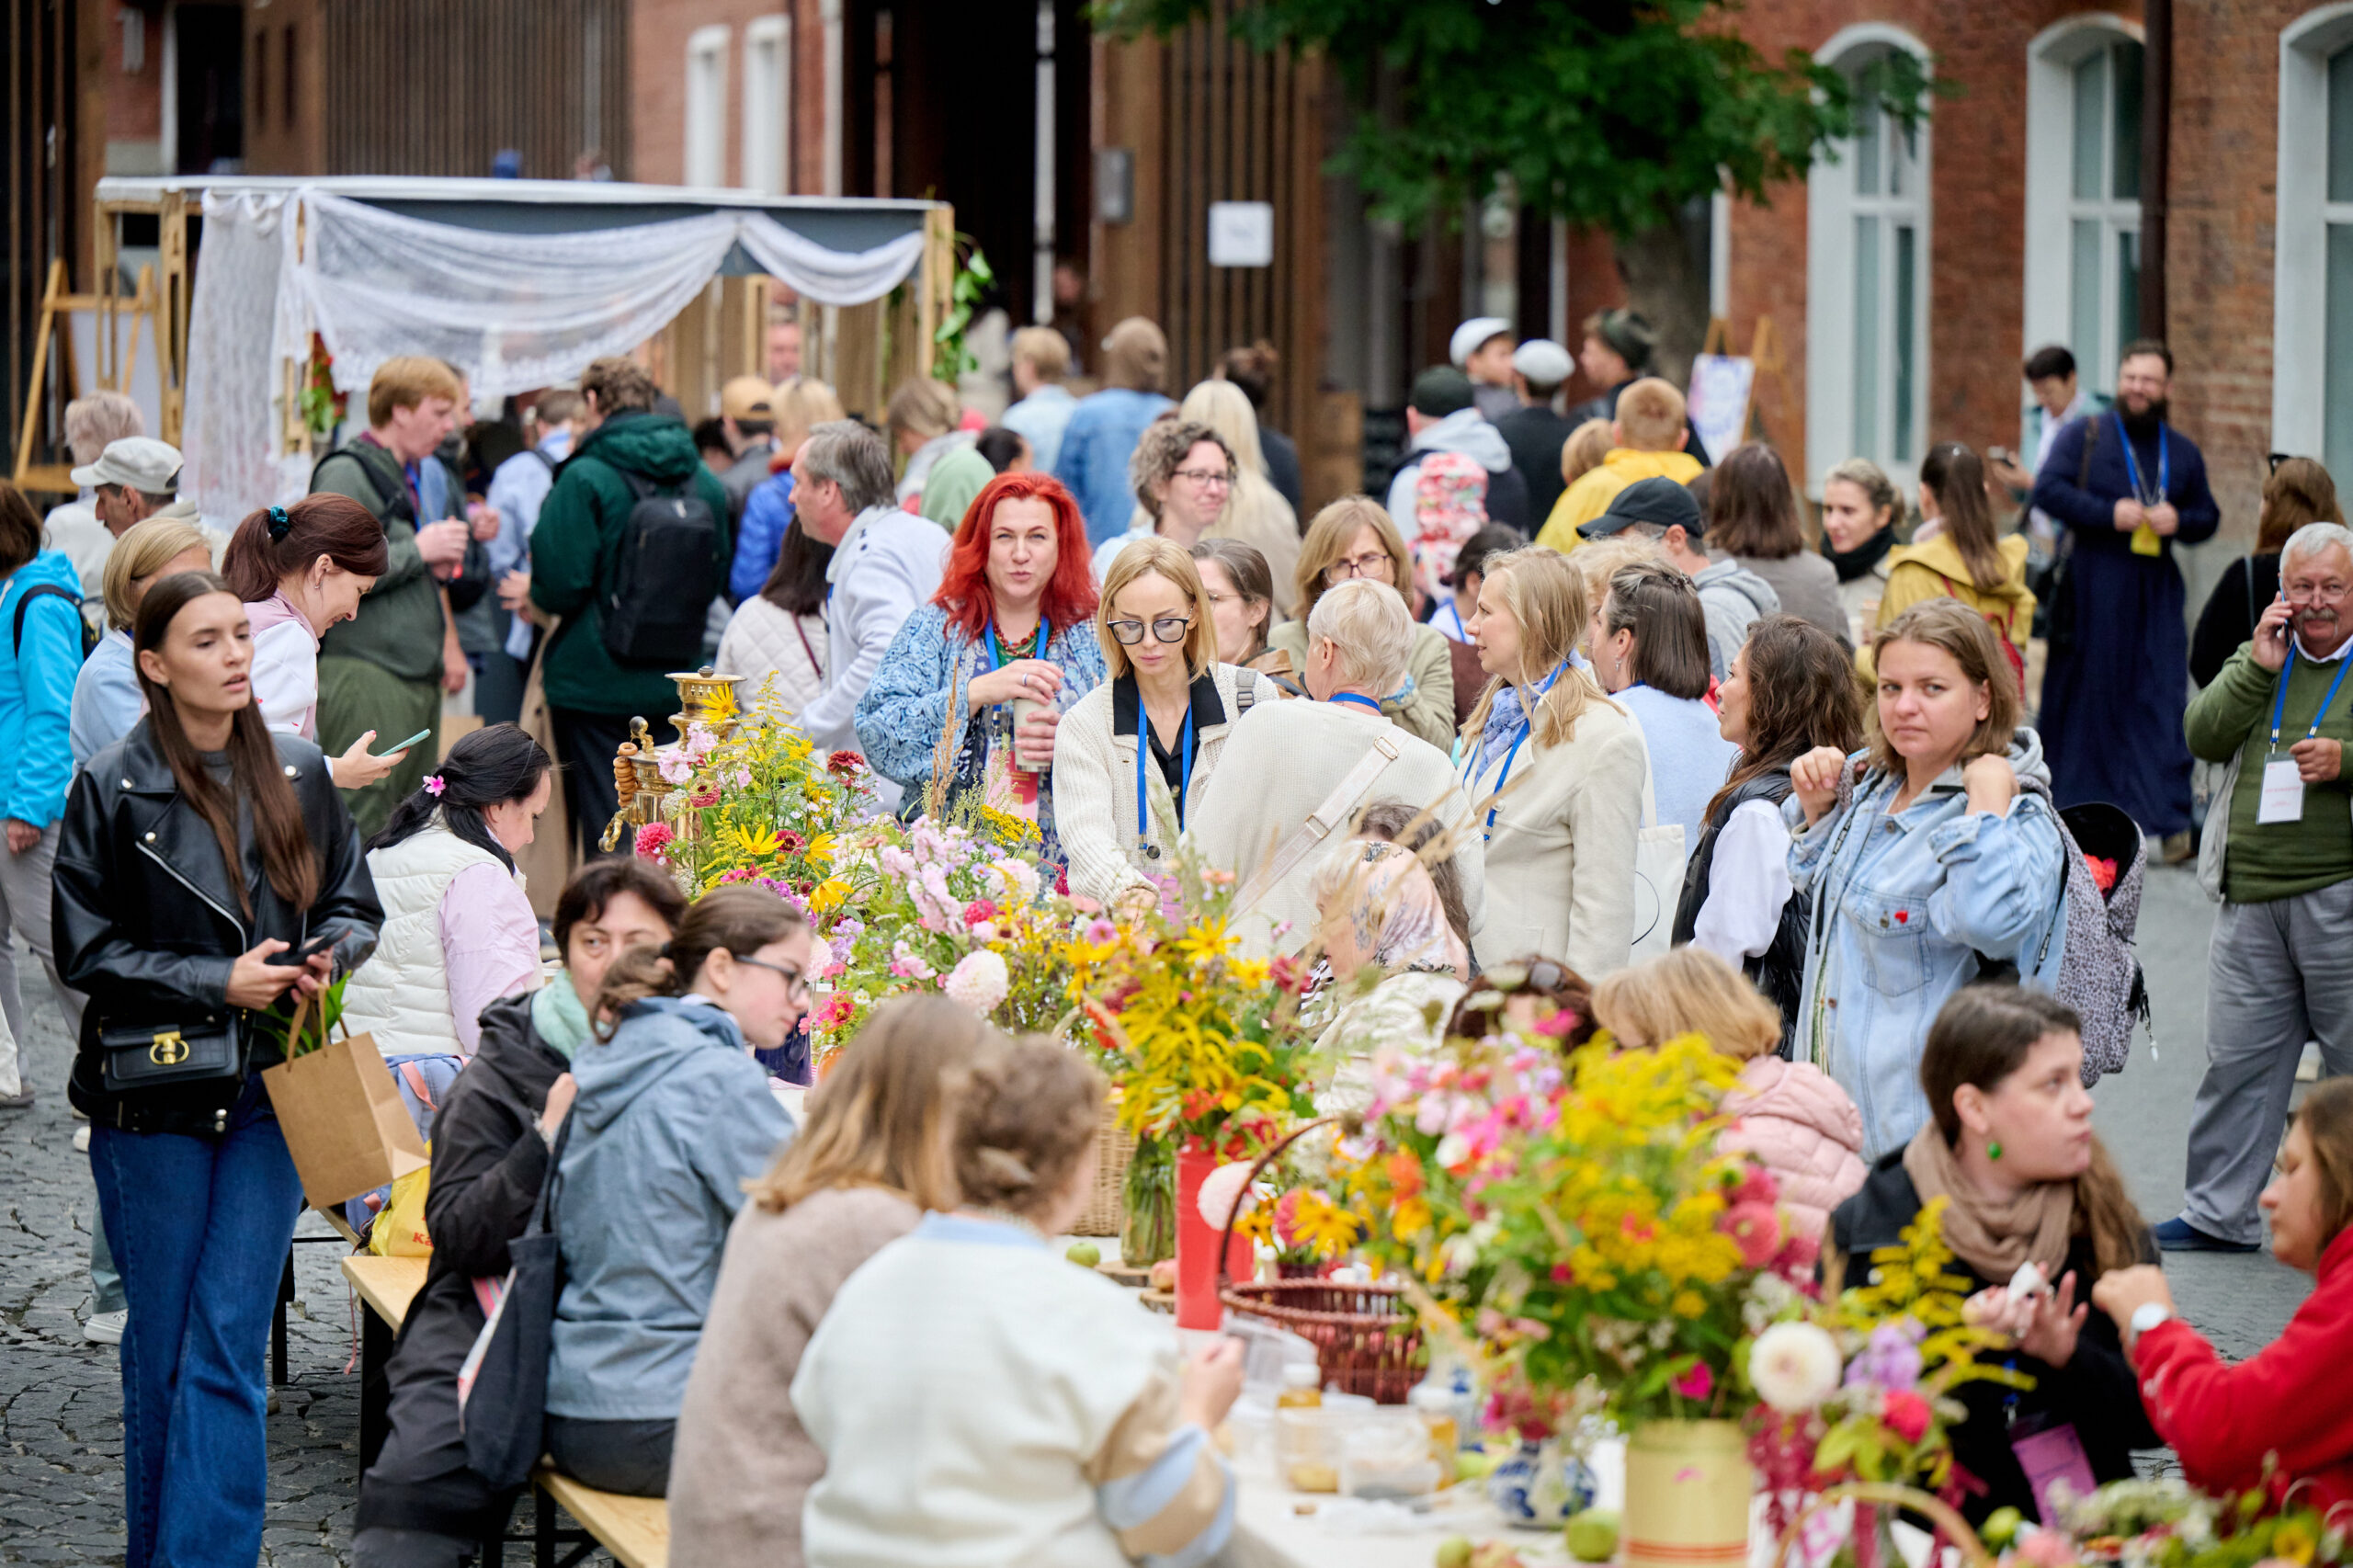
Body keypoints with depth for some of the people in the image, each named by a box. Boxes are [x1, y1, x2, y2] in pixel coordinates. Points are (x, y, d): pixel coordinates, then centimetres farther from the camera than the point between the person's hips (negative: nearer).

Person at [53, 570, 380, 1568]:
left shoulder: (299, 776, 5)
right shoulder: (111, 789, -5)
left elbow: (354, 906, 15)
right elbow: (86, 950, -5)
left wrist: (329, 957, -8)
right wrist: (218, 984, -15)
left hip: (270, 1093, 2)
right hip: (151, 1101, -2)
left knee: (227, 1350, -4)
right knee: (162, 1346, 9)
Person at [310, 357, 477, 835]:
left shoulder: (408, 474, 21)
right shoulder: (346, 473, -10)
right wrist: (418, 551, -13)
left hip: (417, 679, 10)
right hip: (362, 675, -10)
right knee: (363, 830, -13)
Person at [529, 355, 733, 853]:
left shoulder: (586, 479, -13)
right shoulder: (704, 481, 5)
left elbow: (559, 587, -17)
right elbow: (718, 578, 12)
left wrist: (533, 594, 5)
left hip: (595, 683, -5)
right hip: (675, 682, 5)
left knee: (604, 830, -1)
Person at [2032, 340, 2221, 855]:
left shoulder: (2183, 453, 14)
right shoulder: (2084, 436, 3)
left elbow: (2208, 517, 18)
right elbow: (2048, 489, -7)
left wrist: (2179, 521, -5)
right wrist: (2108, 514, -18)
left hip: (2154, 592, 2)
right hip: (2091, 589, -2)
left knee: (2162, 703, -6)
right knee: (2087, 697, 2)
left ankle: (2171, 817, -9)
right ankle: (2075, 806, 14)